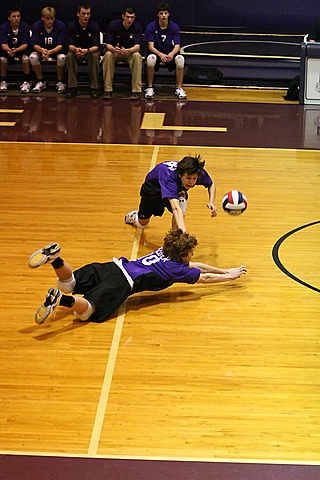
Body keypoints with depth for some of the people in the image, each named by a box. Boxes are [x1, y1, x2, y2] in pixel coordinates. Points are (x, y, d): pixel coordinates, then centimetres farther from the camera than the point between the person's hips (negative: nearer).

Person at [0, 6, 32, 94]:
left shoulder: (25, 26, -13)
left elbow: (25, 44, -17)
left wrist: (16, 50, -38)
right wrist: (8, 50, -43)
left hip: (21, 50, -1)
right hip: (8, 50, 1)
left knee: (26, 57, -33)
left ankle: (26, 82, -20)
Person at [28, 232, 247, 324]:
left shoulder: (165, 252, 27)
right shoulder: (177, 269, 5)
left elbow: (195, 266, 40)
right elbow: (204, 278, 13)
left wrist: (225, 271, 44)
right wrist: (230, 277, 29)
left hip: (112, 267, 8)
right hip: (123, 283, -7)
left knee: (68, 284, 7)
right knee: (85, 311, -21)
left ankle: (55, 258, -20)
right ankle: (60, 300, -47)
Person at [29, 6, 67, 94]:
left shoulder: (61, 26, -16)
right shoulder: (36, 26, -12)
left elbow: (61, 45, -19)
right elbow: (34, 44, -16)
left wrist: (51, 52, -41)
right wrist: (42, 50, -41)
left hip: (57, 51, -1)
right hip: (41, 49, 2)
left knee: (62, 57, -35)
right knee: (33, 57, -30)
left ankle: (59, 82, -14)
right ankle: (41, 82, -11)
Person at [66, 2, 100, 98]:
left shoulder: (94, 26, -13)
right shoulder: (72, 26, -10)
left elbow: (96, 46, -18)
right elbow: (70, 45, -15)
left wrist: (87, 50, -41)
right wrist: (76, 49, -40)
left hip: (91, 51, -1)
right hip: (76, 52, 1)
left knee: (94, 56, -34)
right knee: (70, 55, -30)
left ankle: (94, 88, -27)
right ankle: (72, 87, -27)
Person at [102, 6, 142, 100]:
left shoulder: (137, 27, -12)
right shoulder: (113, 25, -13)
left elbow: (137, 46, -22)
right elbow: (108, 45, -15)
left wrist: (126, 50, -45)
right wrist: (114, 49, -41)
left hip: (129, 53, 0)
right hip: (114, 52, 0)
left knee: (137, 56, -33)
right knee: (108, 55, -34)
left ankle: (136, 91, -30)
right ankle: (108, 90, -29)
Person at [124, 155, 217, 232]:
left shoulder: (199, 173, -34)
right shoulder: (169, 176, -50)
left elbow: (211, 184, -9)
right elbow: (175, 208, -60)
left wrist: (211, 202, -27)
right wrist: (183, 231, -72)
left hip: (177, 188, 3)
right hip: (152, 188, -3)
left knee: (181, 200, -33)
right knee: (142, 223, 16)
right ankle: (134, 216, 54)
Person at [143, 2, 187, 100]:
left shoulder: (174, 27, -7)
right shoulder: (151, 27, -11)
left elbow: (177, 46, -13)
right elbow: (150, 46, -16)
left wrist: (171, 54, -37)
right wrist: (160, 54, -36)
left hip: (170, 54, 1)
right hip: (156, 52, -1)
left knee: (180, 58, -30)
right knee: (151, 58, -36)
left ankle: (179, 88, -17)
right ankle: (149, 88, -21)